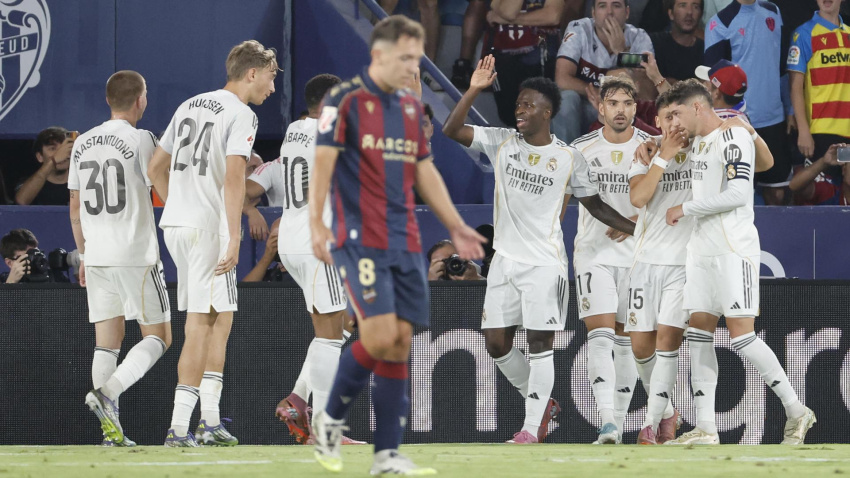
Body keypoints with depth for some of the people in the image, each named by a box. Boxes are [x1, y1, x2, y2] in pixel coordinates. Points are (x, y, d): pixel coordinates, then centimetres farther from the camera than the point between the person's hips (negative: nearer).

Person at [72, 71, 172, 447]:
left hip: (97, 258, 6)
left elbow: (75, 208, 15)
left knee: (106, 342, 8)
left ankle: (110, 429, 2)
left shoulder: (82, 144, 10)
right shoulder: (141, 141, -9)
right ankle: (107, 392, -18)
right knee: (158, 337, 3)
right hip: (137, 254, -6)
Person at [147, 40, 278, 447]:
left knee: (220, 319, 16)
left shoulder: (190, 106, 17)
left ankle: (209, 420, 14)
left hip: (174, 224, 8)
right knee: (201, 324, -7)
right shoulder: (241, 115, -8)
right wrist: (234, 238, -23)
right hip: (208, 227, -8)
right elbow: (234, 177, -20)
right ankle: (179, 427, -11)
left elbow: (155, 168, 21)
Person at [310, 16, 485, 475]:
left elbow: (425, 172, 23)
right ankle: (331, 420, 7)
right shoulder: (345, 100, -7)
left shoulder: (411, 107, 15)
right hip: (360, 239, -7)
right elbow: (323, 162, -12)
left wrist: (456, 227, 21)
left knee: (400, 342, 2)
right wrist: (316, 223, -22)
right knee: (379, 336, -16)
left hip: (405, 242, 7)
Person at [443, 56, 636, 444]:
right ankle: (543, 403, 23)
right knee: (496, 342, 3)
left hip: (544, 263, -4)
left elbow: (595, 205, 8)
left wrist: (637, 229, -1)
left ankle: (533, 428, -2)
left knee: (540, 342, -7)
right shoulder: (502, 142, 2)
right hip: (505, 260, 4)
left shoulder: (569, 158, -3)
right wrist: (474, 90, -17)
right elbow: (451, 130, -6)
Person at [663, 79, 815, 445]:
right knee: (699, 334, 3)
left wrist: (686, 209, -14)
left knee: (741, 335, -13)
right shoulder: (697, 143, 16)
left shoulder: (734, 137, -12)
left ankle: (796, 412, -3)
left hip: (734, 249, -9)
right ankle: (705, 429, 4)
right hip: (702, 248, 9)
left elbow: (737, 193, -21)